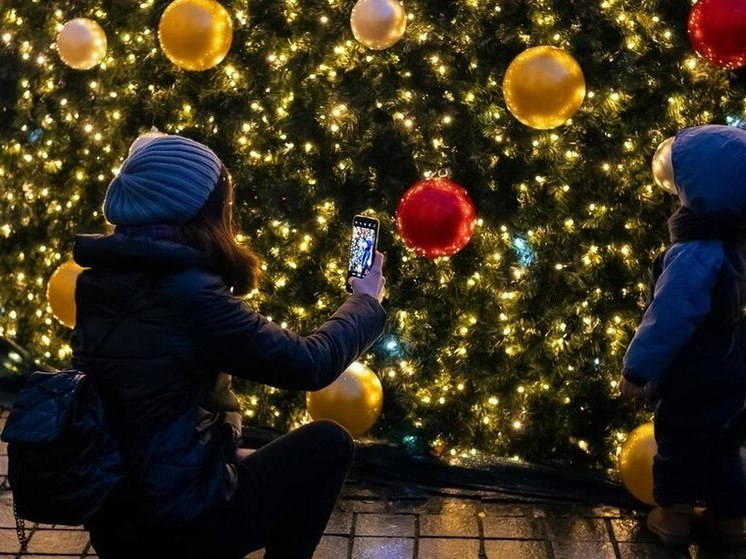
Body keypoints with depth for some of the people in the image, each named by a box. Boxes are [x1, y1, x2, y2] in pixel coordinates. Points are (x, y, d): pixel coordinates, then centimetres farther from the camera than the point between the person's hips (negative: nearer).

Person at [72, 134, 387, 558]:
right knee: (328, 443, 9)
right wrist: (366, 301, 2)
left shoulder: (101, 280, -1)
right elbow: (311, 365, -15)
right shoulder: (188, 293, -24)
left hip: (111, 520, 8)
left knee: (252, 460, 31)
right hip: (179, 524, -8)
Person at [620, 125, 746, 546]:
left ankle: (674, 514, 28)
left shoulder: (696, 256, -30)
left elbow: (667, 321, -24)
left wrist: (637, 369, -12)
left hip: (695, 379, -6)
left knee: (680, 440, 14)